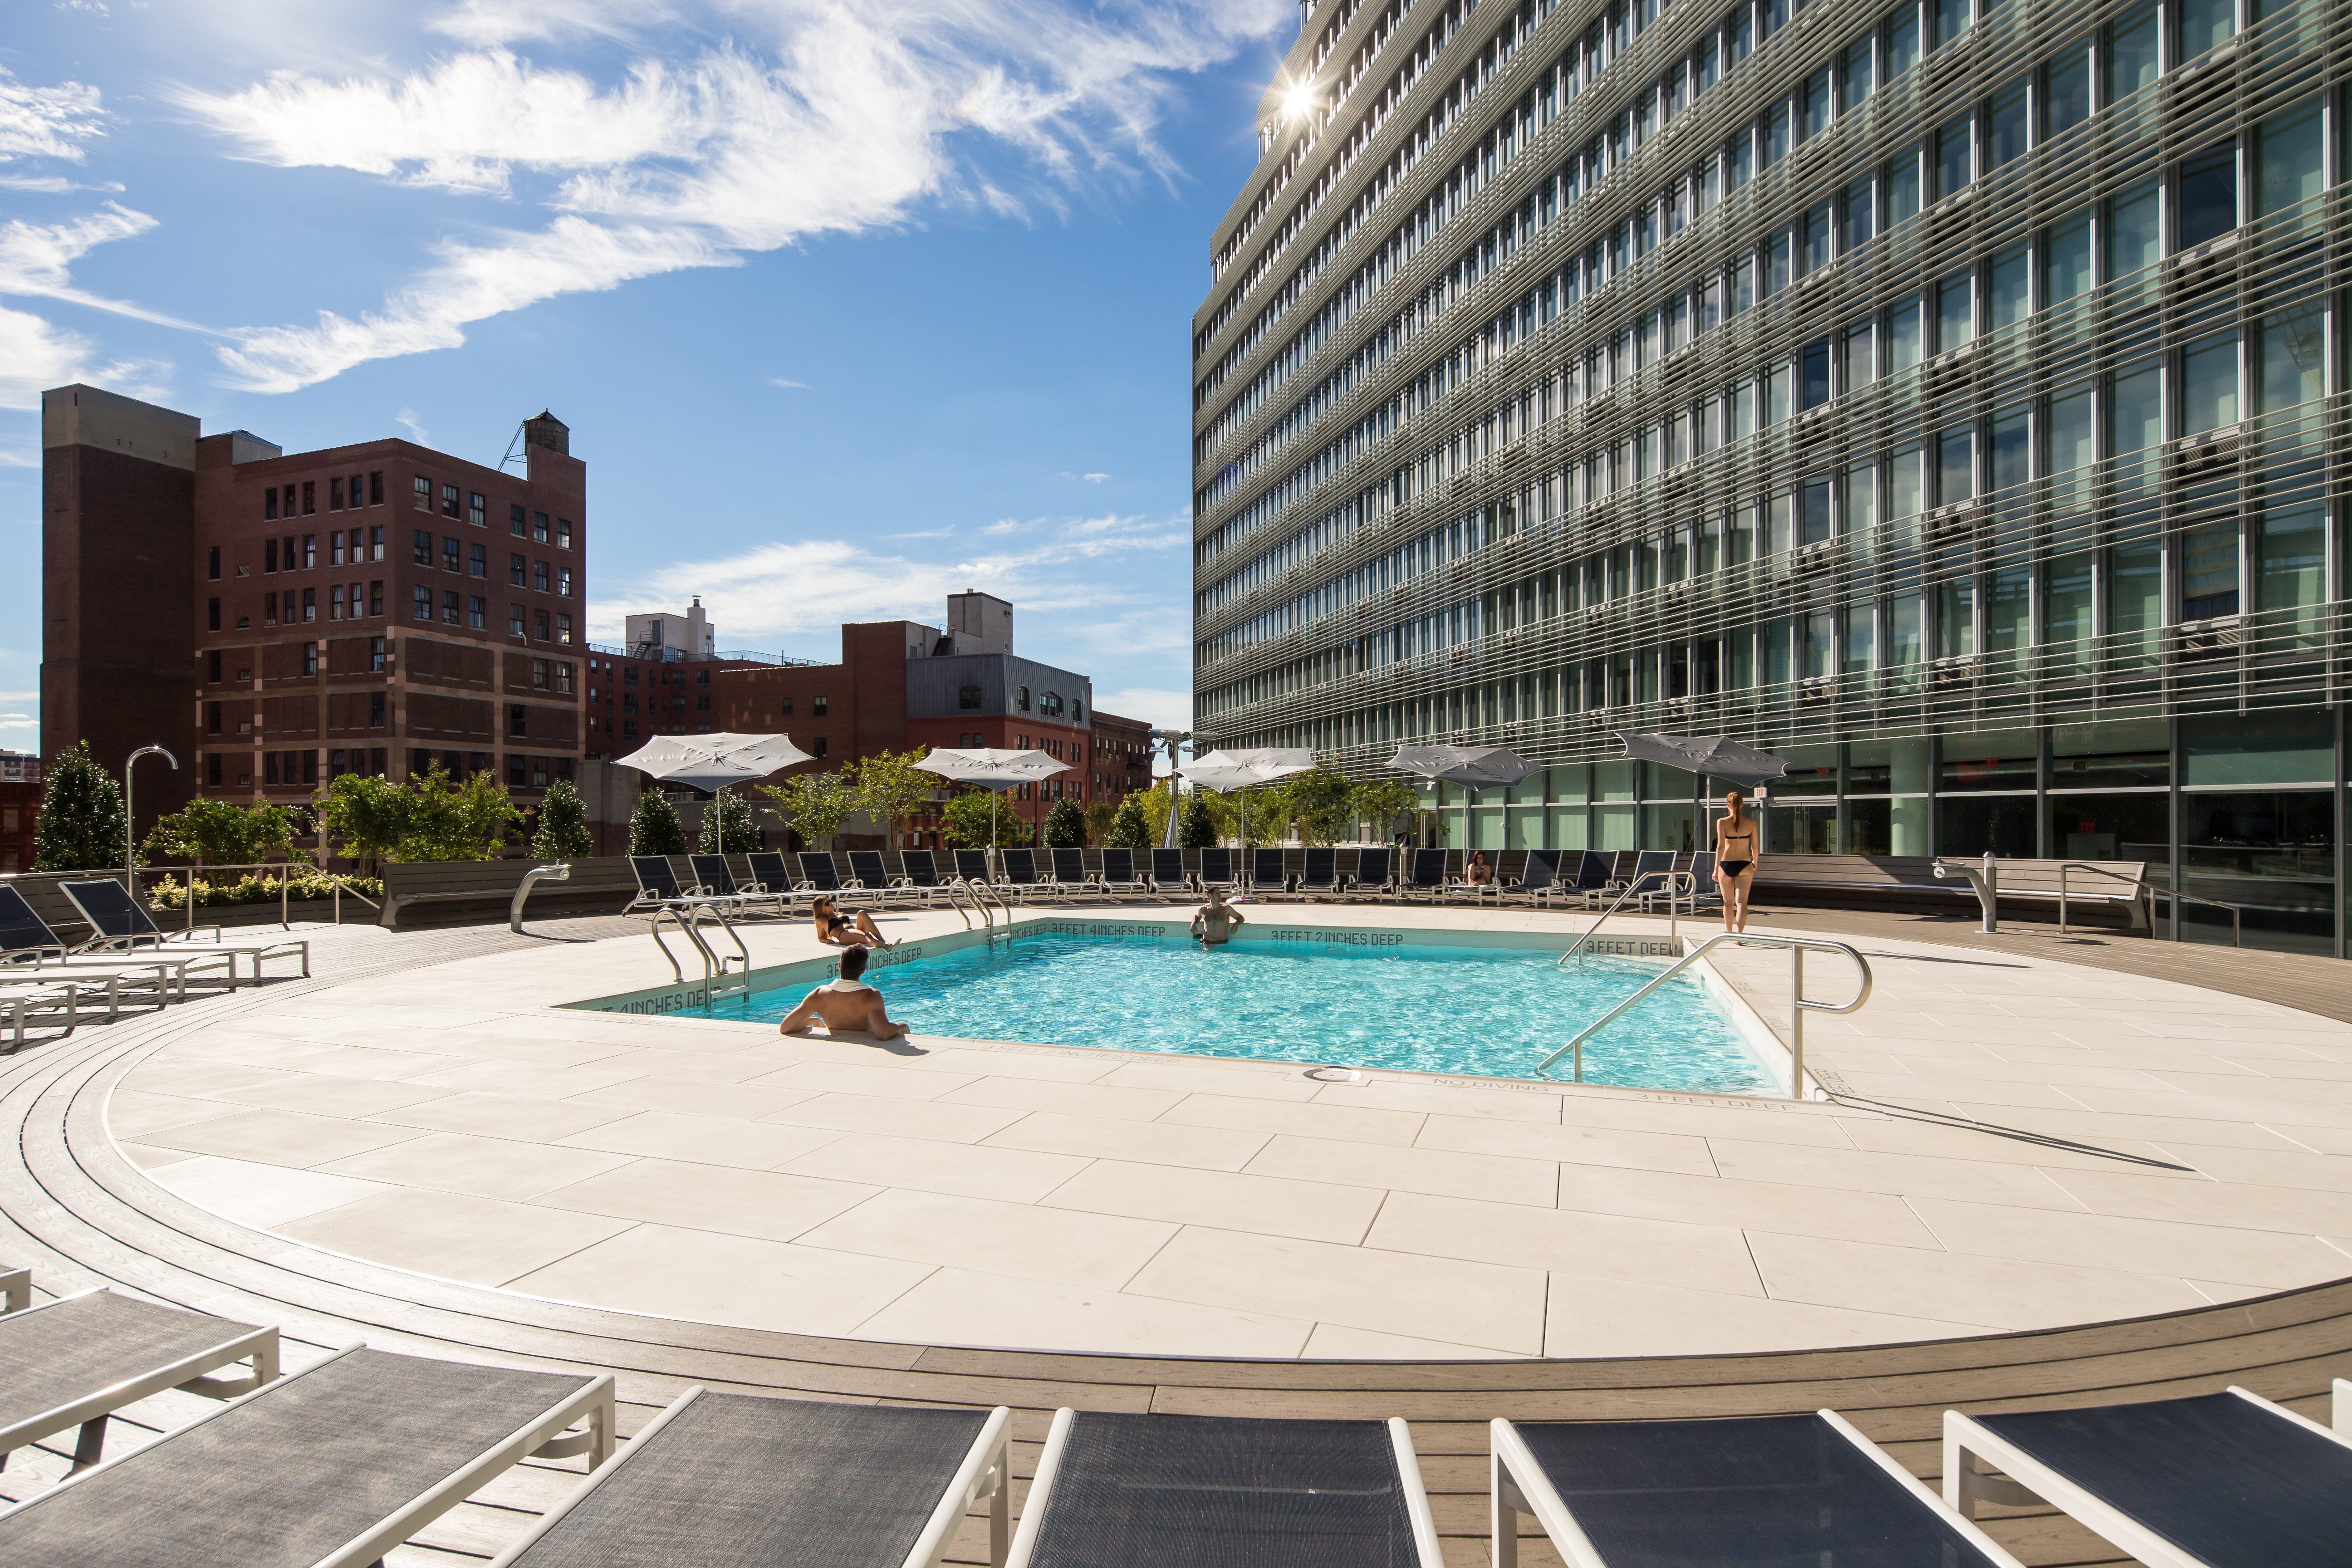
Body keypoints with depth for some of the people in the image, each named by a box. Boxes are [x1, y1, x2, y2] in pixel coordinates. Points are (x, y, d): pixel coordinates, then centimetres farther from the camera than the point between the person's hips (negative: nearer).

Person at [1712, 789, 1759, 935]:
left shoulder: (1722, 822, -6)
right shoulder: (1752, 823, 0)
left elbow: (1720, 846, -12)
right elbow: (1755, 847, 5)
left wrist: (1716, 868, -9)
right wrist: (1755, 861, 24)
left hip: (1726, 865, 0)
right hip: (1744, 865, 0)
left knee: (1728, 902, 15)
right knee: (1742, 902, -1)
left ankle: (1729, 932, 31)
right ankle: (1739, 934, -14)